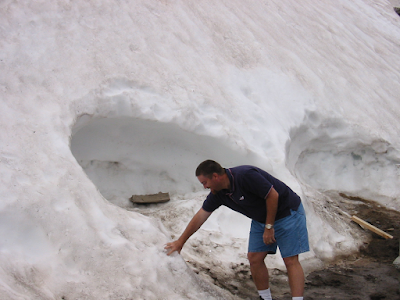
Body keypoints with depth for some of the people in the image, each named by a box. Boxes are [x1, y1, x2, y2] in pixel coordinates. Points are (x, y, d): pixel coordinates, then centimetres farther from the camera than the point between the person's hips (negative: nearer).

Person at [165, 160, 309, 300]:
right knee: (254, 258, 1)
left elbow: (273, 195, -24)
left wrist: (269, 227, -18)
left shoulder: (246, 176, -29)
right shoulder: (217, 193, -4)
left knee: (290, 260, -12)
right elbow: (200, 217, 5)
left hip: (287, 213, -8)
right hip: (261, 219, 8)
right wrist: (180, 242, 10)